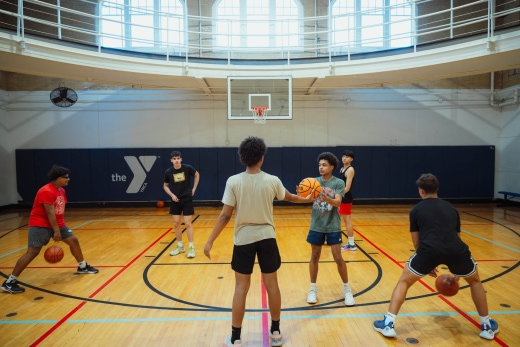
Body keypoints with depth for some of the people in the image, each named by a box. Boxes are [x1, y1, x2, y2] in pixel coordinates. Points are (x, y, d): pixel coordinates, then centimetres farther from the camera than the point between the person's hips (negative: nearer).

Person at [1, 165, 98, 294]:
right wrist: (56, 231, -24)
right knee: (32, 252, -13)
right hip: (40, 225, -9)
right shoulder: (46, 191, -23)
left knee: (74, 240, 9)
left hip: (57, 223, 9)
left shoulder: (61, 191, 7)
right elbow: (50, 212, -25)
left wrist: (60, 227, 16)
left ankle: (82, 267, 25)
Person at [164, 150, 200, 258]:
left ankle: (191, 247, 6)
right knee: (176, 223, 6)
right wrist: (172, 195, -7)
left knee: (187, 223, -4)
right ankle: (180, 246, 22)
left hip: (187, 199, -3)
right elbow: (165, 186, 8)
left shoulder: (187, 168, -11)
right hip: (176, 200, 3)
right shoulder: (168, 172, -6)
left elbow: (197, 175, 9)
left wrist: (194, 188, 3)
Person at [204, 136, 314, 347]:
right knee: (271, 285, 13)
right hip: (267, 237, 1)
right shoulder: (273, 181, -6)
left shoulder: (233, 182, -12)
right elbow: (289, 197, 14)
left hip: (244, 239, -1)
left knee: (241, 287, 8)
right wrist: (307, 199, 35)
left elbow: (225, 215, -13)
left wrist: (210, 241, -4)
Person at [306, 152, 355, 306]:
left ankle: (347, 289, 20)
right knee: (314, 257, 9)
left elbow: (338, 202, -21)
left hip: (333, 226, -2)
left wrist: (326, 199, -42)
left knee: (338, 258, 1)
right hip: (316, 226, 2)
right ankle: (313, 288, 24)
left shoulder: (339, 183, -8)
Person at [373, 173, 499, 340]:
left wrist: (428, 264, 34)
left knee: (404, 282, 19)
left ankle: (388, 324, 14)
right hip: (457, 250, 3)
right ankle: (487, 326, 41)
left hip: (430, 250, -3)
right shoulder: (451, 208, 29)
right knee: (475, 281, 35)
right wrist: (455, 270, 48)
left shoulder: (416, 209, 19)